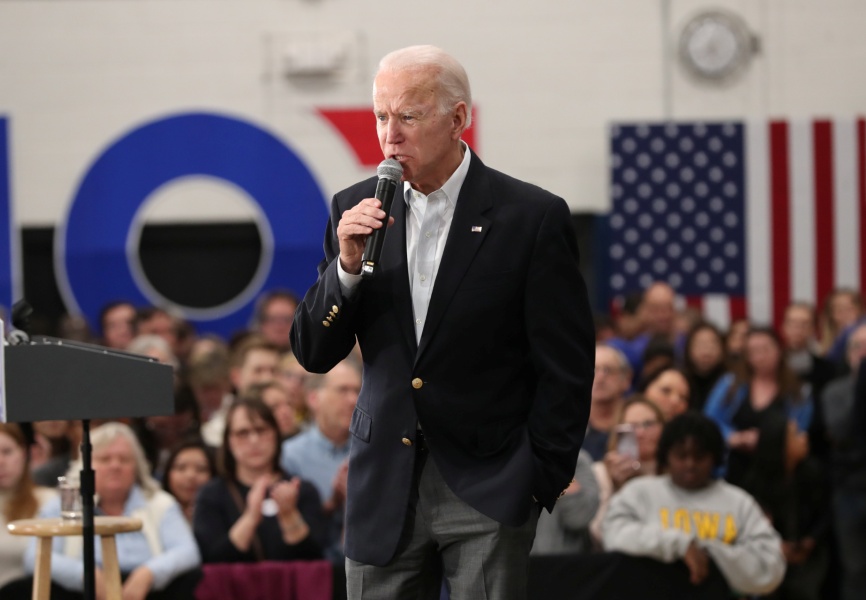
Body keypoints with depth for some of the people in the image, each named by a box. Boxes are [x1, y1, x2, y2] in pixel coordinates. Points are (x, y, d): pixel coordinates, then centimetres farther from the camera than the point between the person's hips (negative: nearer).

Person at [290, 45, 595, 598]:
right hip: (384, 490, 3)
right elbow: (314, 355, 6)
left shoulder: (533, 217, -5)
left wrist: (541, 485, -5)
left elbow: (566, 370, -2)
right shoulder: (357, 210, 6)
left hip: (488, 491, -3)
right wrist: (347, 264, -10)